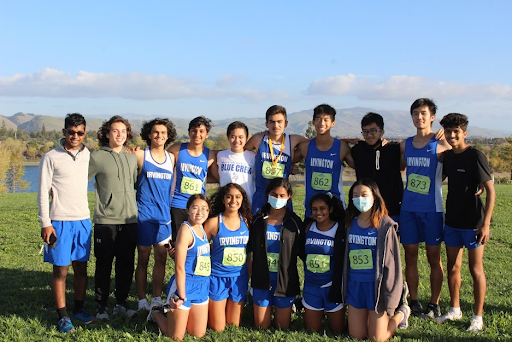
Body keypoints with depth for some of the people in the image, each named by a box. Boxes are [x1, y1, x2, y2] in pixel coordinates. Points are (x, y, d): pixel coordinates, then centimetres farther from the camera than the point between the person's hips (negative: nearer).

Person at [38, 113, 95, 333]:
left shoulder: (88, 156, 8)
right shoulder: (51, 157, -4)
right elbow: (43, 192, -5)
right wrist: (45, 223, -11)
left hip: (83, 220, 4)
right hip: (59, 221, -4)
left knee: (81, 267, 10)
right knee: (60, 269, 0)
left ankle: (79, 310, 23)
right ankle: (63, 317, 8)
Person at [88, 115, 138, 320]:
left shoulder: (132, 158, 13)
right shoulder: (97, 157, -2)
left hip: (130, 219, 4)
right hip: (105, 220, -4)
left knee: (126, 264, 8)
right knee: (104, 265, 3)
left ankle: (121, 303, 21)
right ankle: (101, 306, 15)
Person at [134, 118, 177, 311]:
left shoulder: (171, 158, 10)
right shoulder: (140, 155, -2)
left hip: (164, 214, 4)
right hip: (144, 214, -4)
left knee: (161, 258, 7)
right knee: (143, 258, 4)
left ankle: (157, 299, 18)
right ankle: (142, 301, 13)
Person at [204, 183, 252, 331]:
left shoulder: (246, 221, 0)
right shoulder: (214, 222, -9)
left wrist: (250, 273, 8)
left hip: (240, 277, 3)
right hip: (218, 276, -3)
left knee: (234, 326, 12)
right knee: (218, 328, 4)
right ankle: (206, 310, 32)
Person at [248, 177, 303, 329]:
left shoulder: (294, 222, -3)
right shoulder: (258, 220, 1)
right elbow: (251, 251, 6)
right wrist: (250, 276, 1)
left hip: (285, 280, -1)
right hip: (261, 279, 1)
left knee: (282, 327, 8)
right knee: (261, 327, 7)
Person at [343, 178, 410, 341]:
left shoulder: (385, 225, -12)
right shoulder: (351, 223, 2)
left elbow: (392, 261, -10)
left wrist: (389, 300, -11)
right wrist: (345, 287, 10)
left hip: (376, 285, -5)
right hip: (355, 284, 5)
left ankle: (401, 312, 28)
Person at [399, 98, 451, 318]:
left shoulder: (441, 144, -5)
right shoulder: (405, 145, 8)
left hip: (432, 209, -4)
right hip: (408, 208, 4)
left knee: (434, 257, 5)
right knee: (410, 255, 7)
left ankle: (434, 305, 14)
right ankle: (414, 302, 18)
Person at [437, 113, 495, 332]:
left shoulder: (475, 156, -13)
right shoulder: (447, 157, 6)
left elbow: (490, 191, -15)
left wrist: (485, 224, -20)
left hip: (473, 223, -6)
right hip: (452, 221, 6)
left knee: (475, 269, 2)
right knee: (453, 267, 13)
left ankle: (478, 317, 13)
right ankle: (455, 310, 27)